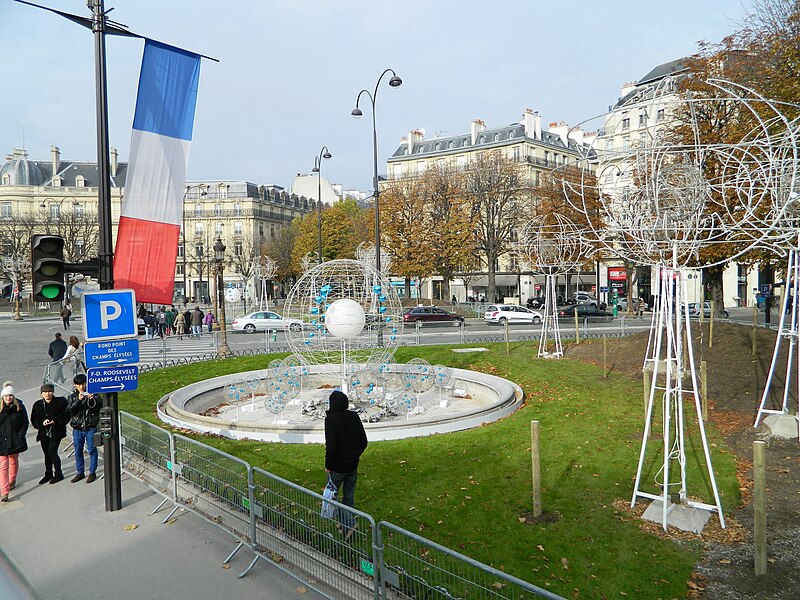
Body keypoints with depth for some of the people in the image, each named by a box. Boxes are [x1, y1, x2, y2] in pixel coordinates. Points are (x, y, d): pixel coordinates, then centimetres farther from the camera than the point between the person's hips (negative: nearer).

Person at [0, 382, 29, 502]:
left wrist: (20, 436, -7)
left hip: (16, 441, 1)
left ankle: (12, 481, 42)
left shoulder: (19, 406, -3)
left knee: (14, 461, 19)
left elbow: (25, 423, 2)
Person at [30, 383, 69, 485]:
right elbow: (34, 420, 5)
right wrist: (42, 423, -14)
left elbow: (66, 416, -7)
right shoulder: (37, 405, 6)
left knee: (52, 452, -11)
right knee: (47, 454, 14)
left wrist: (55, 421, -21)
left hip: (56, 431, -4)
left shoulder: (60, 402, -5)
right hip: (44, 433, 5)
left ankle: (58, 474, 4)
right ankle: (48, 474, 29)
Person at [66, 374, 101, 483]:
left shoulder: (93, 393, 1)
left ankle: (92, 472, 13)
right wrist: (78, 400, -22)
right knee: (78, 451, 11)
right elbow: (70, 410, -9)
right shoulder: (72, 397, 6)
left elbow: (101, 405, -10)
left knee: (92, 450, 2)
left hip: (91, 428, -2)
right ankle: (79, 472, 24)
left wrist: (93, 399, -27)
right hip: (77, 428, 2)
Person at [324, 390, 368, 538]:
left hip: (337, 467, -5)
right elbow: (363, 441, 4)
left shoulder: (331, 420, -19)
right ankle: (346, 528, 25)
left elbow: (331, 446, -22)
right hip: (353, 466, 5)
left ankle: (349, 522, 0)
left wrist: (328, 466, -9)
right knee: (349, 497, 17)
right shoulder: (354, 417, -2)